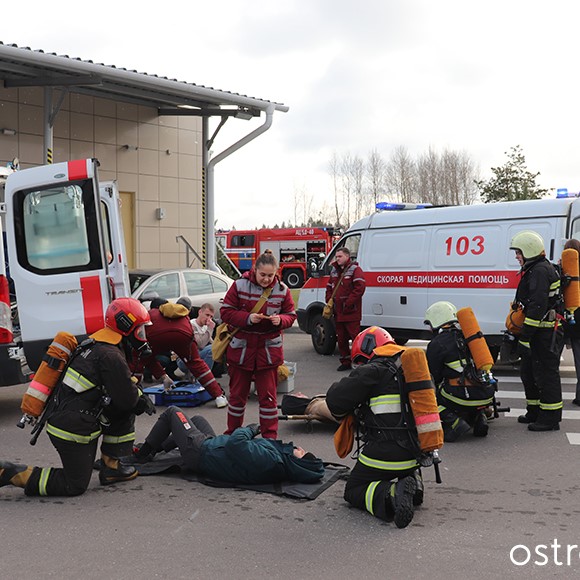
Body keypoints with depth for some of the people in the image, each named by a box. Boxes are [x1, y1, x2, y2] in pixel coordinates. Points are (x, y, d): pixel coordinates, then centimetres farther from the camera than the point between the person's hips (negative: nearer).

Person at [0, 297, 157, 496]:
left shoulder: (97, 346, 11)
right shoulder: (111, 356, -21)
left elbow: (123, 386, 23)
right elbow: (127, 399, -17)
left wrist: (141, 398, 9)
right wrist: (142, 400, 5)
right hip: (72, 430, -9)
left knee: (126, 413, 12)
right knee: (76, 486, 2)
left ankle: (110, 467, 16)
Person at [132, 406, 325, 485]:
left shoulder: (267, 460, -40)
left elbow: (235, 443, -39)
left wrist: (249, 429, -21)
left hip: (199, 452, -8)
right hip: (214, 445, 8)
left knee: (172, 412, 7)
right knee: (197, 419, 31)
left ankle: (144, 452, 26)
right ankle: (156, 448, 42)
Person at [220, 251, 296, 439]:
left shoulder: (282, 290, -3)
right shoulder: (240, 285, -8)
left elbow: (291, 315, 5)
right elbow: (226, 311, -8)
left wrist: (280, 320, -18)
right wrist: (248, 318, -22)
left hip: (269, 349, 0)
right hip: (241, 348, 0)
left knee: (268, 395, 3)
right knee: (237, 394, 12)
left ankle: (270, 436, 13)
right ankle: (233, 434, 27)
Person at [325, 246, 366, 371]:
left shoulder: (354, 269, -8)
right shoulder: (334, 271, 16)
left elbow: (360, 287, -18)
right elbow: (329, 287, 25)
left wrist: (348, 304, -20)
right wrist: (329, 302, 8)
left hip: (351, 313, -8)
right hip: (338, 312, 8)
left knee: (356, 337, -7)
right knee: (341, 339, 12)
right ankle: (345, 362, 21)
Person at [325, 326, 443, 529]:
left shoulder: (372, 371, -9)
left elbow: (335, 401, -10)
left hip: (384, 453, -7)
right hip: (414, 453, 7)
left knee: (353, 490, 11)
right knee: (407, 475, 37)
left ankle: (391, 495, -18)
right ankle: (413, 484, 1)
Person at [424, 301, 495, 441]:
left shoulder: (436, 344, 0)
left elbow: (433, 378, 6)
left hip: (462, 397, -7)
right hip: (486, 396, 7)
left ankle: (453, 422, -9)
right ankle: (479, 417, 9)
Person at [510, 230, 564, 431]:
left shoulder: (540, 271, -17)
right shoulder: (535, 269, 18)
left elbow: (537, 306, -24)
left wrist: (525, 337, -24)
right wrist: (524, 334, 25)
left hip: (545, 335, -11)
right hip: (540, 333, 11)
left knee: (546, 374, -5)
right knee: (529, 372, 18)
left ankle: (550, 418, 1)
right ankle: (535, 412, 28)